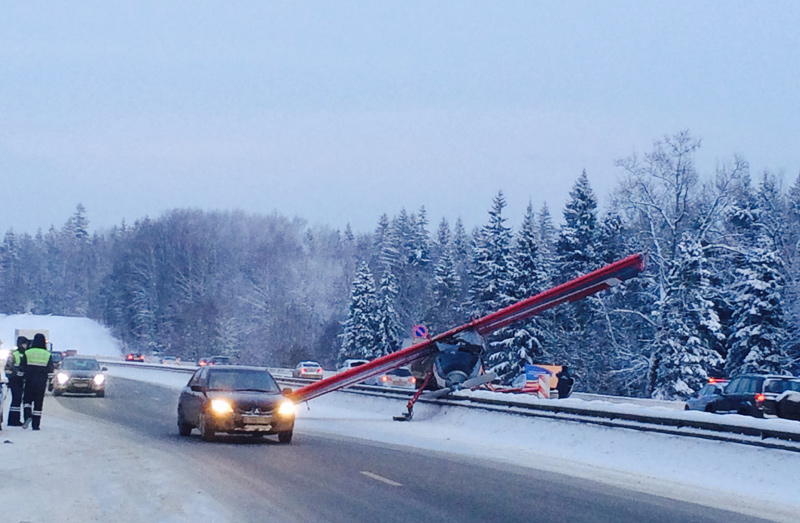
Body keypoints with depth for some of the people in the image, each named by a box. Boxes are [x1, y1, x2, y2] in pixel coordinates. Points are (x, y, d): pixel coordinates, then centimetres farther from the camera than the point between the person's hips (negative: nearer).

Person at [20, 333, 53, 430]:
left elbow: (22, 369, 1)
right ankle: (36, 425, 2)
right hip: (42, 382, 1)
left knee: (27, 399, 12)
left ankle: (27, 416, -14)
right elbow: (50, 371, 2)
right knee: (38, 402, 4)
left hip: (29, 381, -1)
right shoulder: (47, 354, 1)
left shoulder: (27, 353, -2)